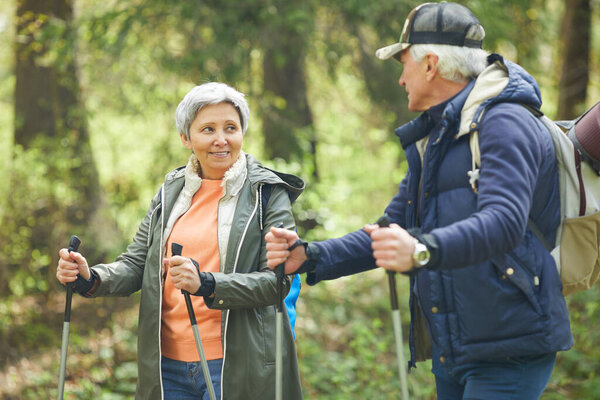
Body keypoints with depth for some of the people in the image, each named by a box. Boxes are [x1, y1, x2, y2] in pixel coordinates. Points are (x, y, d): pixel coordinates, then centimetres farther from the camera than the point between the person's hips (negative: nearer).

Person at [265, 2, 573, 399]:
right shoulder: (431, 141, 20)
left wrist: (423, 251, -43)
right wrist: (311, 258, 6)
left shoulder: (504, 123, -11)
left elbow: (503, 222, -27)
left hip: (509, 350, -9)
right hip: (451, 352, 9)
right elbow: (390, 232, 21)